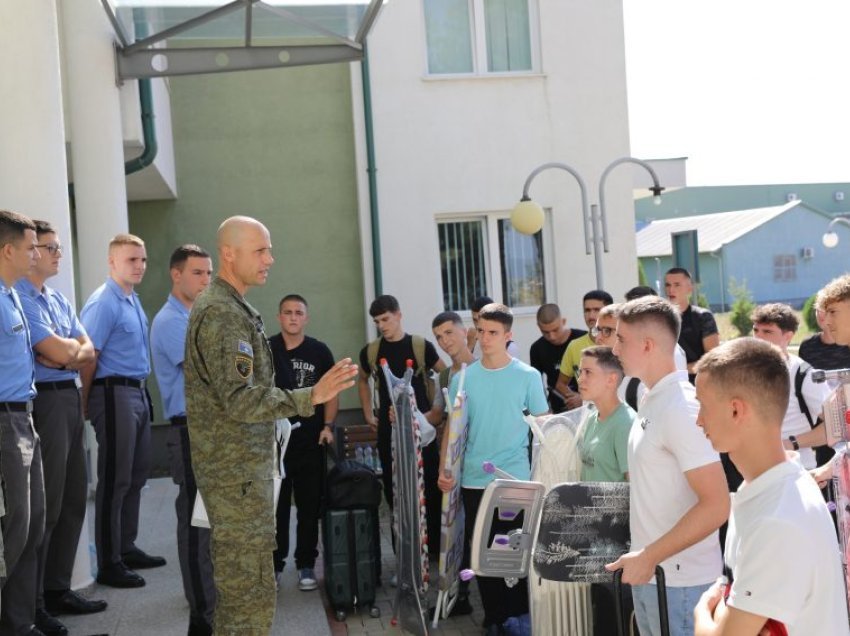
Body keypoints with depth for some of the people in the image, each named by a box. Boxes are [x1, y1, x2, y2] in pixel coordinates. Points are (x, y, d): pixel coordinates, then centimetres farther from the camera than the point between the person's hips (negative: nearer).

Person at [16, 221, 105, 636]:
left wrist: (67, 353, -10)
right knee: (44, 505, -4)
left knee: (73, 500, 14)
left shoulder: (59, 300, 16)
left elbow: (88, 351, 12)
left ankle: (57, 590, 25)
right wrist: (72, 345, 3)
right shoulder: (20, 298, -12)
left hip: (71, 399, 9)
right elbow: (57, 352, -19)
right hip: (45, 401, -9)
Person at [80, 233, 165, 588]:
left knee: (136, 476, 16)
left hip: (138, 393, 9)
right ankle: (108, 564, 6)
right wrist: (88, 403, -10)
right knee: (115, 481, -3)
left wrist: (142, 394, 16)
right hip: (115, 395, -9)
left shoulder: (134, 301, 14)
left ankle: (127, 549, 28)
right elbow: (88, 357, -17)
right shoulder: (104, 303, -15)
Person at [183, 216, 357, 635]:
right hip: (237, 472, -11)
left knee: (234, 588, 17)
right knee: (251, 598, -6)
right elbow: (240, 399, -25)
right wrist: (310, 398, -31)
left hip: (234, 469, 11)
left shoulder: (226, 307, 16)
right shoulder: (222, 314, -17)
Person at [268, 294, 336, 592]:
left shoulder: (320, 351, 4)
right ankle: (274, 565, 16)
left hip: (310, 442, 1)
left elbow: (331, 393, 7)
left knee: (309, 506, 6)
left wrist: (328, 426, -5)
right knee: (276, 507, 5)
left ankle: (306, 566, 16)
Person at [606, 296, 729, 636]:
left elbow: (716, 505, -24)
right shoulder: (652, 401, 7)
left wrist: (649, 556, -23)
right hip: (649, 573, 8)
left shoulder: (681, 408, -20)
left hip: (679, 581, -8)